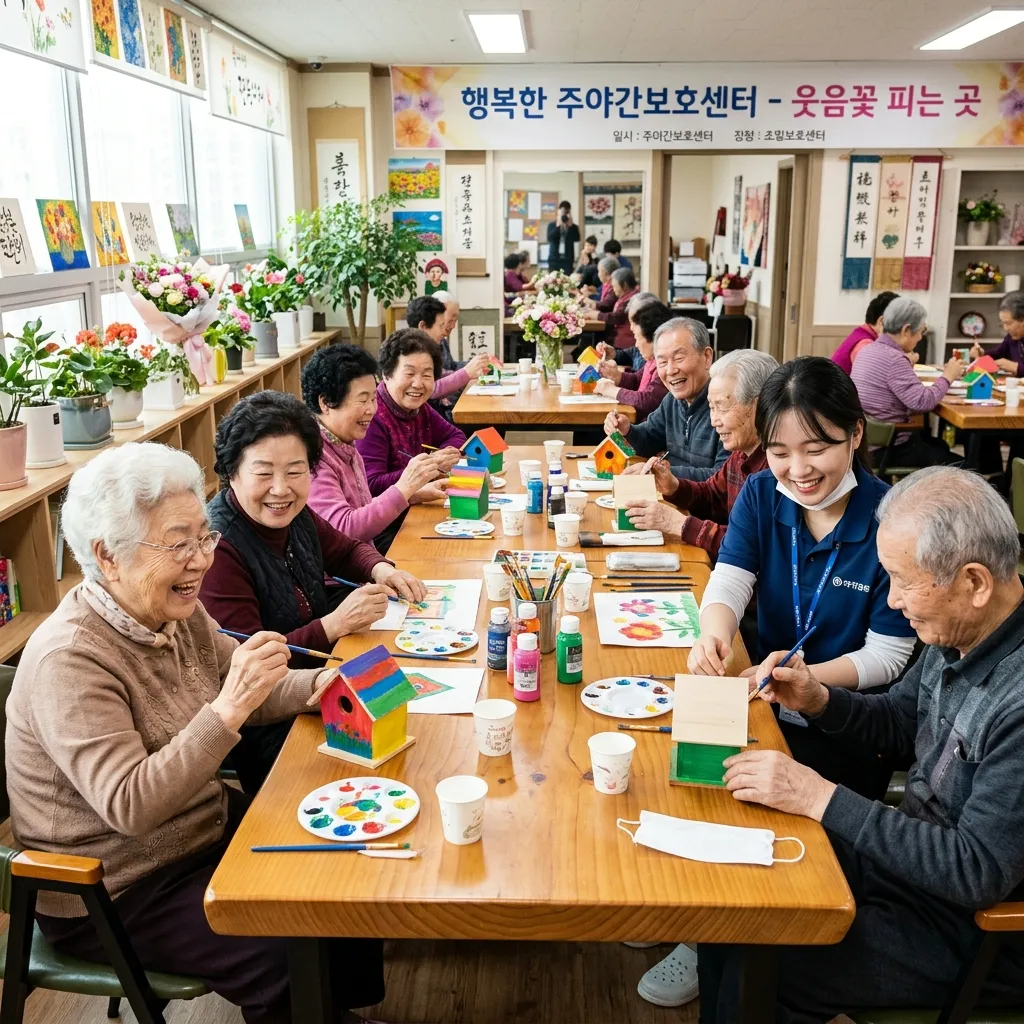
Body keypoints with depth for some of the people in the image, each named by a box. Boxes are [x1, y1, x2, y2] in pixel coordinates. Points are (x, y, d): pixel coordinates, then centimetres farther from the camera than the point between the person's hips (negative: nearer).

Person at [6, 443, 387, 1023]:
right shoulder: (69, 660, -28)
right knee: (294, 952, -19)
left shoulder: (177, 612, -4)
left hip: (204, 826, 8)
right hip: (111, 894, -8)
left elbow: (243, 694, 8)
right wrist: (229, 709, -41)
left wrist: (317, 684, -12)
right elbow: (130, 807, -33)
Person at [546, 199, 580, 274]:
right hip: (554, 260, 0)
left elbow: (577, 238, -9)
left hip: (568, 260, 0)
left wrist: (570, 226, -14)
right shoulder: (552, 225, 7)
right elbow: (550, 238, -8)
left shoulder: (573, 227, 8)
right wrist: (558, 226, -14)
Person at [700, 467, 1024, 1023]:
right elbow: (898, 724, 13)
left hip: (979, 922, -8)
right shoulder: (958, 630, -4)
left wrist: (821, 797, -27)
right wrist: (819, 700, -7)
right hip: (915, 850, 8)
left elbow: (978, 872, -29)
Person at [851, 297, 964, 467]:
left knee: (941, 445, 28)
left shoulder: (868, 350, 9)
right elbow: (923, 401, -25)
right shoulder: (893, 358, -22)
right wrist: (948, 376, -10)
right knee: (959, 464, 7)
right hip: (890, 449, -10)